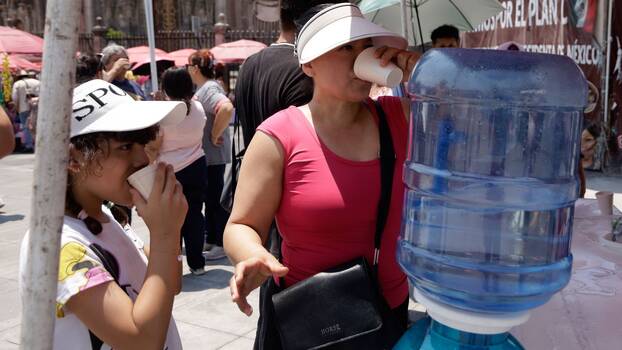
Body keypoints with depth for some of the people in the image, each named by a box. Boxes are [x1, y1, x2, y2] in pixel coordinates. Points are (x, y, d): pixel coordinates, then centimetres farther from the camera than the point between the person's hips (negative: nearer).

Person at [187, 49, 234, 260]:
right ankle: (211, 239, 29)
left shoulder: (208, 88, -18)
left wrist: (215, 135, -25)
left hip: (213, 154, -10)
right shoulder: (204, 88, 13)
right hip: (207, 154, 10)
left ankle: (222, 244, 9)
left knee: (215, 198, -1)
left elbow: (227, 108, -36)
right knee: (210, 197, 17)